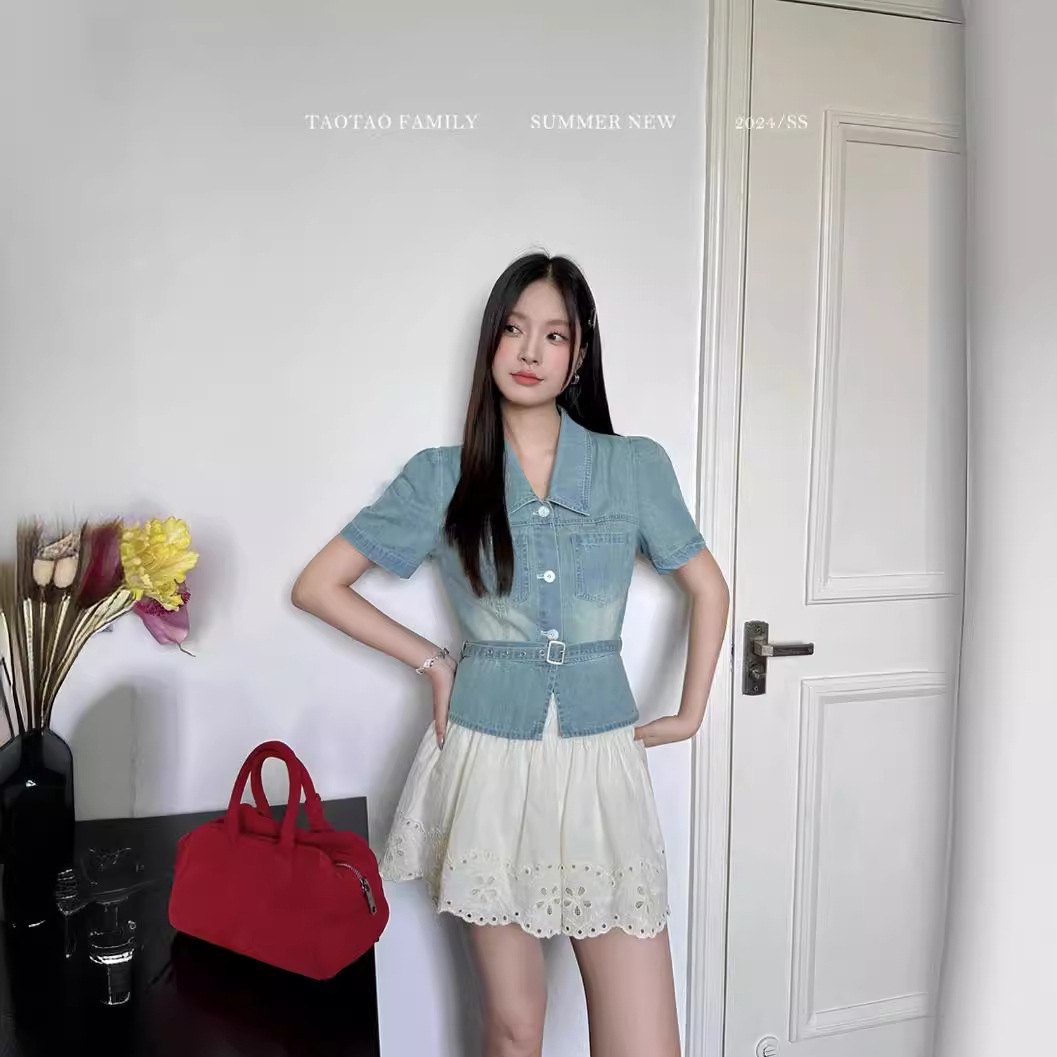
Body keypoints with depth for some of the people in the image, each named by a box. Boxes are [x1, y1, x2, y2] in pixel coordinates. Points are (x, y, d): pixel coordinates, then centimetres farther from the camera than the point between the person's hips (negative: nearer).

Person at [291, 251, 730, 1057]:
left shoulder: (637, 467, -1)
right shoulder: (440, 476, -2)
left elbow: (709, 590, 12)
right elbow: (317, 585, 4)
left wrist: (691, 714, 7)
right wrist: (431, 661, 1)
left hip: (599, 759, 1)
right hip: (490, 760, 0)